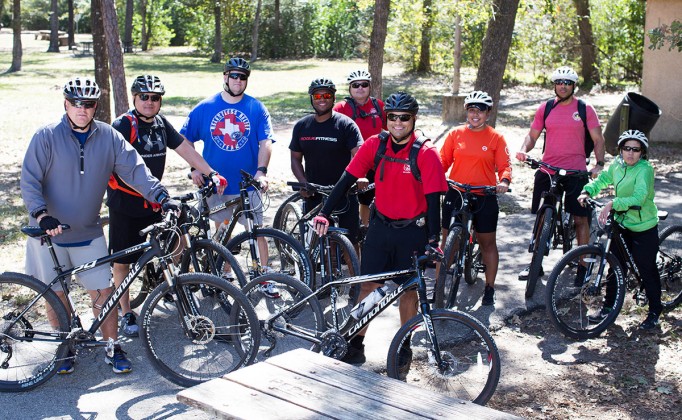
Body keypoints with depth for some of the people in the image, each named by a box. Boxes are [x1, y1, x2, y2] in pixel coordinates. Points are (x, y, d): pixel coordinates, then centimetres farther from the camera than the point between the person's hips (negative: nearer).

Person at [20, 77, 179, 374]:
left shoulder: (109, 137, -2)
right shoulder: (46, 136, -9)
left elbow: (135, 170, -6)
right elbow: (29, 181, -10)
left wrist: (162, 197, -19)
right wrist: (42, 215, -25)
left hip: (89, 233, 1)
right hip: (50, 231, -1)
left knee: (103, 292, 1)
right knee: (56, 294, 9)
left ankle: (113, 349, 15)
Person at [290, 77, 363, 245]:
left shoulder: (346, 124, -6)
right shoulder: (301, 126, 7)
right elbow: (296, 158, 11)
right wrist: (303, 182, -6)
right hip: (313, 196, 3)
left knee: (349, 241, 1)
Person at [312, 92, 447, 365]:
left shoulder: (425, 153, -14)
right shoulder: (374, 145, -5)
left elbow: (433, 198, -16)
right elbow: (346, 180, -4)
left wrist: (433, 240, -24)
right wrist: (324, 214, -11)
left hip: (412, 231, -2)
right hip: (380, 226, 3)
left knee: (407, 289, 9)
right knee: (368, 285, 6)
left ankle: (404, 346, 27)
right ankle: (356, 345, 17)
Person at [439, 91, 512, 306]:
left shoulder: (496, 138, 1)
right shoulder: (455, 134, 5)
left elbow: (505, 165, -1)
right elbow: (443, 161, 5)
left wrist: (504, 181, -21)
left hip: (484, 197, -1)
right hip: (455, 194, 1)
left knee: (488, 243, 9)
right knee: (447, 239, 3)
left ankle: (489, 288, 22)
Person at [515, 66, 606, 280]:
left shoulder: (585, 109, 2)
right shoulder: (545, 108, 8)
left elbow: (598, 139, 3)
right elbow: (532, 135, 12)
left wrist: (599, 164, -11)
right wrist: (523, 149, -8)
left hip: (576, 172, -2)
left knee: (581, 218, 0)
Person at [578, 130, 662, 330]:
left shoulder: (645, 169, -21)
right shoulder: (618, 164, -1)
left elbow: (638, 198, -33)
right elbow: (603, 178, 15)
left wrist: (612, 204, -44)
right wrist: (587, 191, -2)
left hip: (644, 228, -5)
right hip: (621, 224, 6)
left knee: (647, 270, 5)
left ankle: (655, 311, 22)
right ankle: (609, 305, 24)